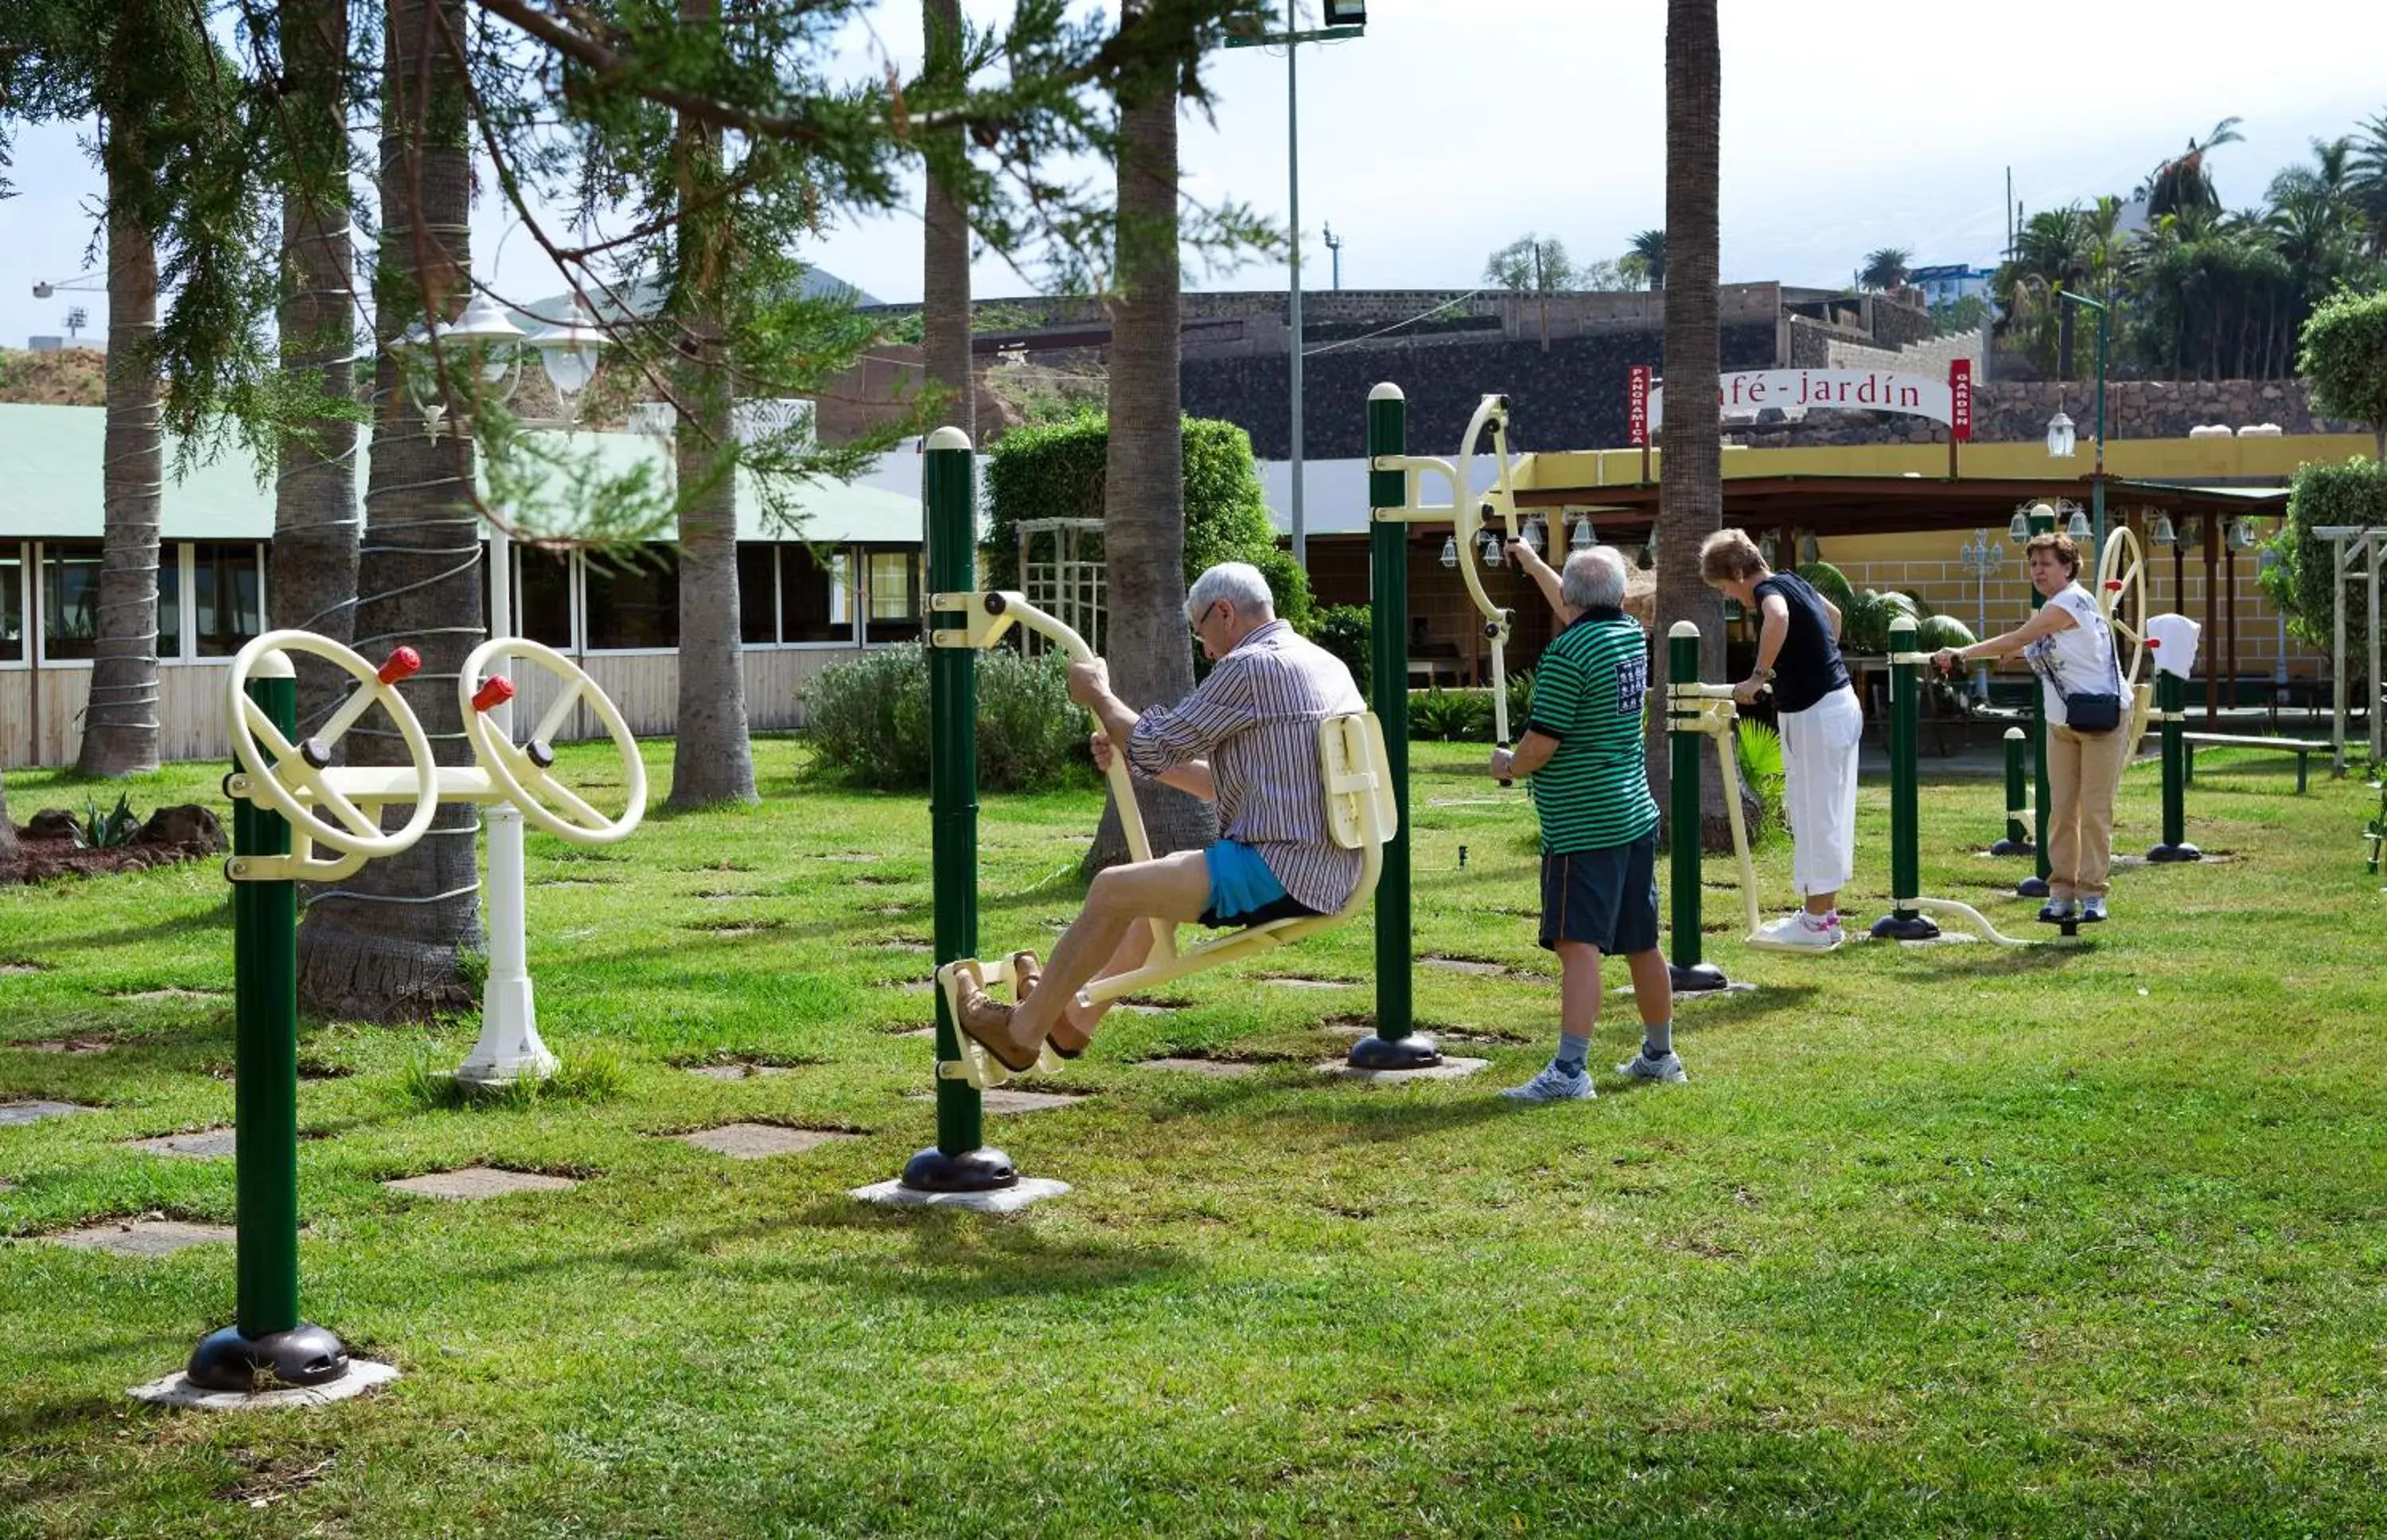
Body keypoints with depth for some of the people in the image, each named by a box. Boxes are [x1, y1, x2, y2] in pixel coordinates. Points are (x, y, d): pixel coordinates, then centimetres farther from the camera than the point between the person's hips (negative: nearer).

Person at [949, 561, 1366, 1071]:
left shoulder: (1250, 666, -13)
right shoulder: (1324, 663, 18)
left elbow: (1155, 746, -8)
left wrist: (1098, 695, 10)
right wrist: (1127, 750, 20)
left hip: (1280, 876, -10)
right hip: (1328, 875, 10)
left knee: (1113, 890, -4)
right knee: (1162, 881, 26)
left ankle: (1022, 1032, 8)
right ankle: (1075, 1019, 33)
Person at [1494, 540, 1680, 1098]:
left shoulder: (1566, 653, -17)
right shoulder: (1632, 635, 8)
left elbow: (1542, 743, -18)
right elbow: (1584, 618, 31)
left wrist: (1509, 764, 4)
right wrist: (1533, 564, 42)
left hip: (1583, 827, -8)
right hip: (1637, 816, 9)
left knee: (1579, 946, -14)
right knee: (1642, 945, 17)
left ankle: (1569, 1070, -20)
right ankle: (1660, 1056, 29)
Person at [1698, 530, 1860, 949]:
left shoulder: (1767, 590, -14)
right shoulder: (1793, 582, 13)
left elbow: (1778, 618, -40)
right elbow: (1834, 614, 34)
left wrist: (1759, 676, -32)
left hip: (1815, 715, -10)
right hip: (1840, 704, 10)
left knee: (1815, 815, -3)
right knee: (1828, 815, 14)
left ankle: (1816, 922, 2)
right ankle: (1826, 913, 21)